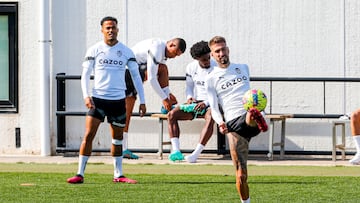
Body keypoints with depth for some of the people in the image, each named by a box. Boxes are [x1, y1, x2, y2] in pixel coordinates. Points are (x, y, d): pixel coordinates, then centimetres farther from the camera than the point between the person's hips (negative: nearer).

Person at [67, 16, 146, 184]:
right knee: (88, 135, -10)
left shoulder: (126, 52, 5)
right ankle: (80, 174, -8)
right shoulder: (94, 50, 1)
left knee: (117, 138, 10)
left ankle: (118, 175, 19)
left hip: (118, 100, 2)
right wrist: (86, 96, -13)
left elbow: (136, 75, 9)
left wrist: (142, 101, 4)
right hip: (98, 99, -2)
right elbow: (85, 74, 2)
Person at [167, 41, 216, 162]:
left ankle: (196, 153, -42)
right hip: (196, 102, 4)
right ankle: (176, 151, -28)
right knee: (172, 114, -20)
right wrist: (189, 98, -6)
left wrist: (206, 103, -22)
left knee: (210, 118, -40)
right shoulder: (191, 67, 5)